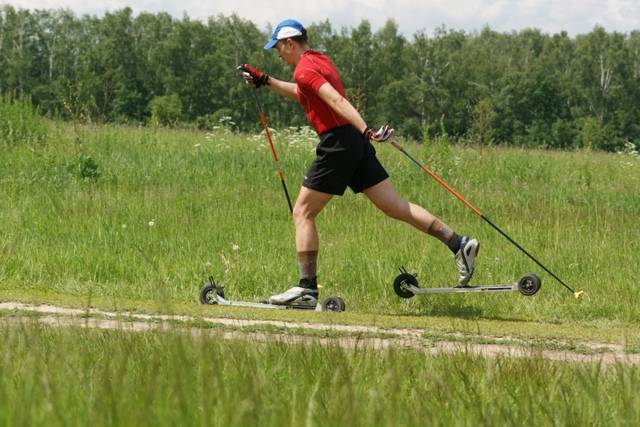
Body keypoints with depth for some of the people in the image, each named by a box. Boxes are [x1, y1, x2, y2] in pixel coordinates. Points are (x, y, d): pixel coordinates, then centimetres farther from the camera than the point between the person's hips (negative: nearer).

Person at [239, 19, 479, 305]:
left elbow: (337, 101, -24)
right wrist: (265, 82, 36)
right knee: (396, 207, 6)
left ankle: (307, 287, -5)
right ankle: (458, 243, -1)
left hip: (336, 144, -9)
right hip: (356, 142, 9)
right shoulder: (320, 60, 20)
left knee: (303, 212, -1)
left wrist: (365, 130, -35)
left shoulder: (304, 70, -9)